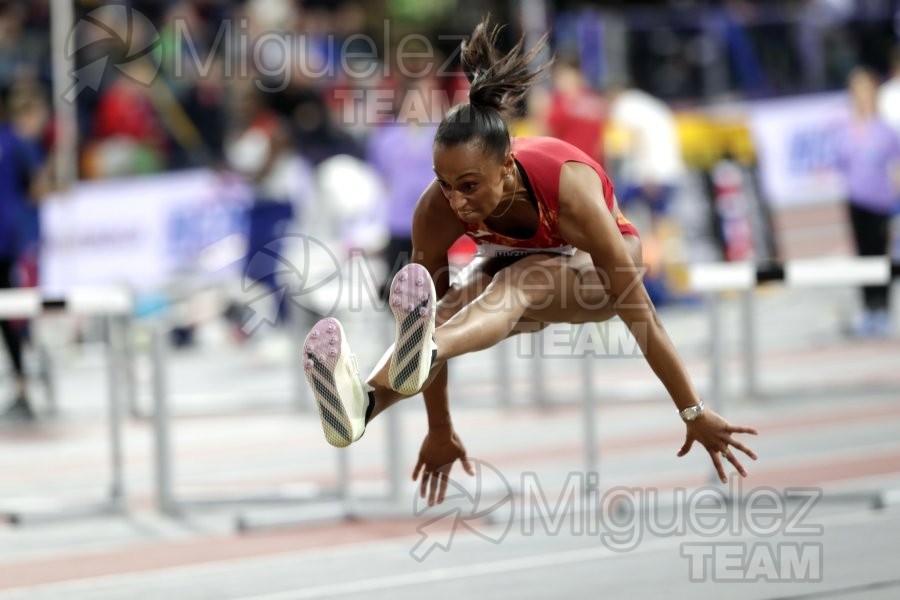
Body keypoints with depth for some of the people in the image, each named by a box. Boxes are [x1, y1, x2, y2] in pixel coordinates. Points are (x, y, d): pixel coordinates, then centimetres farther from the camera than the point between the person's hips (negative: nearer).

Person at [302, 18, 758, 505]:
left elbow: (640, 314, -32)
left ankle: (421, 353, -71)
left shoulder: (568, 187, -39)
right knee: (451, 306, -34)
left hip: (593, 270, -3)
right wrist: (439, 430, -15)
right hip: (509, 262, 3)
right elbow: (431, 315, -21)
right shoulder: (436, 210, -30)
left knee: (520, 283, -39)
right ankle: (363, 400, -63)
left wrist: (695, 415, -26)